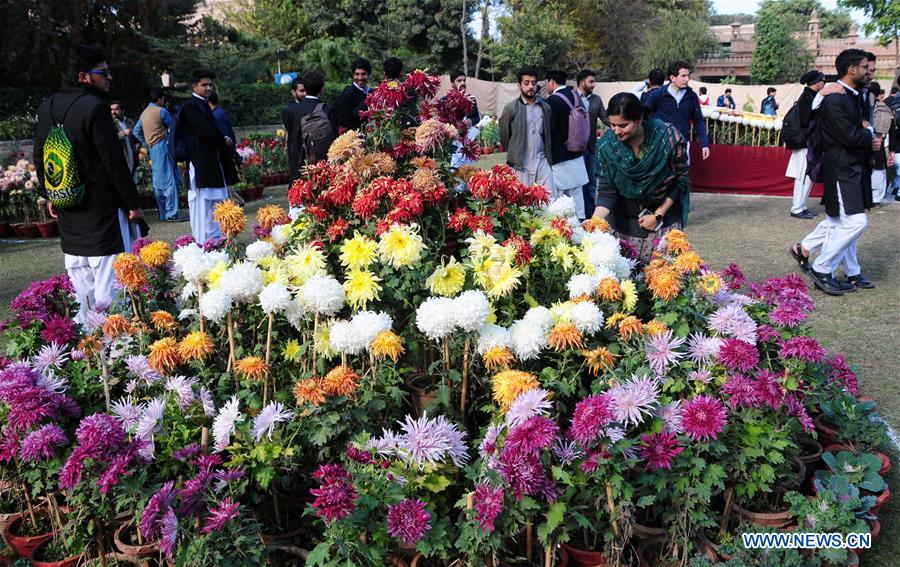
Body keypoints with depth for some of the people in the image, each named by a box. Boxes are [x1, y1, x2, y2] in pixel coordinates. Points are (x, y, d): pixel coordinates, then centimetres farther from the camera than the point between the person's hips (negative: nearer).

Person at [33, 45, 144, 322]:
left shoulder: (46, 107, 9)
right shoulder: (95, 107, -17)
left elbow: (40, 156, 16)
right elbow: (114, 161, -17)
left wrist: (50, 195, 25)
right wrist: (133, 203, -11)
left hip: (67, 212, 8)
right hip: (101, 207, -8)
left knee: (79, 279, 17)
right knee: (108, 282, -5)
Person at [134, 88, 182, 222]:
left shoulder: (144, 113, 15)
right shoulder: (161, 111, -8)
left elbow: (136, 131, 17)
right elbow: (173, 127, 0)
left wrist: (147, 143, 18)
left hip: (152, 149, 8)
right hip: (162, 147, -8)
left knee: (158, 183, 9)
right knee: (169, 181, -9)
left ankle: (163, 214, 12)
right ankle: (171, 214, -13)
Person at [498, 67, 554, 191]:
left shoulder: (545, 107, 8)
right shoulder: (510, 109, -3)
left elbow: (548, 134, 16)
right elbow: (504, 137, 3)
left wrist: (548, 157, 13)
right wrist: (515, 155, 10)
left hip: (542, 162, 3)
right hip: (520, 165, -3)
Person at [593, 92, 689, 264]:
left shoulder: (668, 137, -20)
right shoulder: (606, 145, -17)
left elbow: (681, 181, -8)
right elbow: (606, 191, -12)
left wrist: (658, 215, -10)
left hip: (664, 211, -1)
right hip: (624, 219, 1)